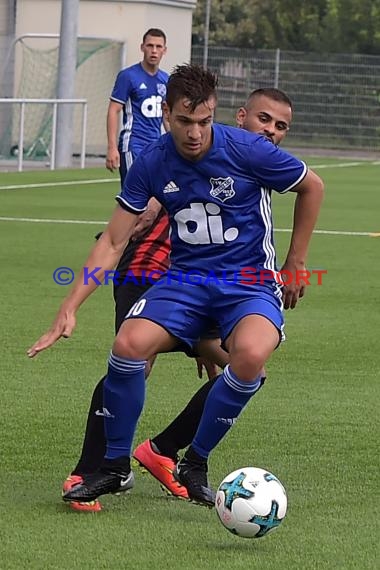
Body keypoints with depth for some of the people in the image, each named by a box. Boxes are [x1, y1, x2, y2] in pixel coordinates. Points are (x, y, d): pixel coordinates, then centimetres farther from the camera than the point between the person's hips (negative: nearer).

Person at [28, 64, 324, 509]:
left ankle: (195, 463, -12)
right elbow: (113, 242, 2)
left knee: (250, 354, -36)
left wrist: (295, 265, 8)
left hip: (249, 281, -2)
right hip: (185, 277, 3)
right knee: (129, 343, -27)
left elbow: (312, 187, 4)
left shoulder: (247, 151, -14)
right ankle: (115, 466, -4)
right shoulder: (152, 163, -5)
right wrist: (69, 309, -7)